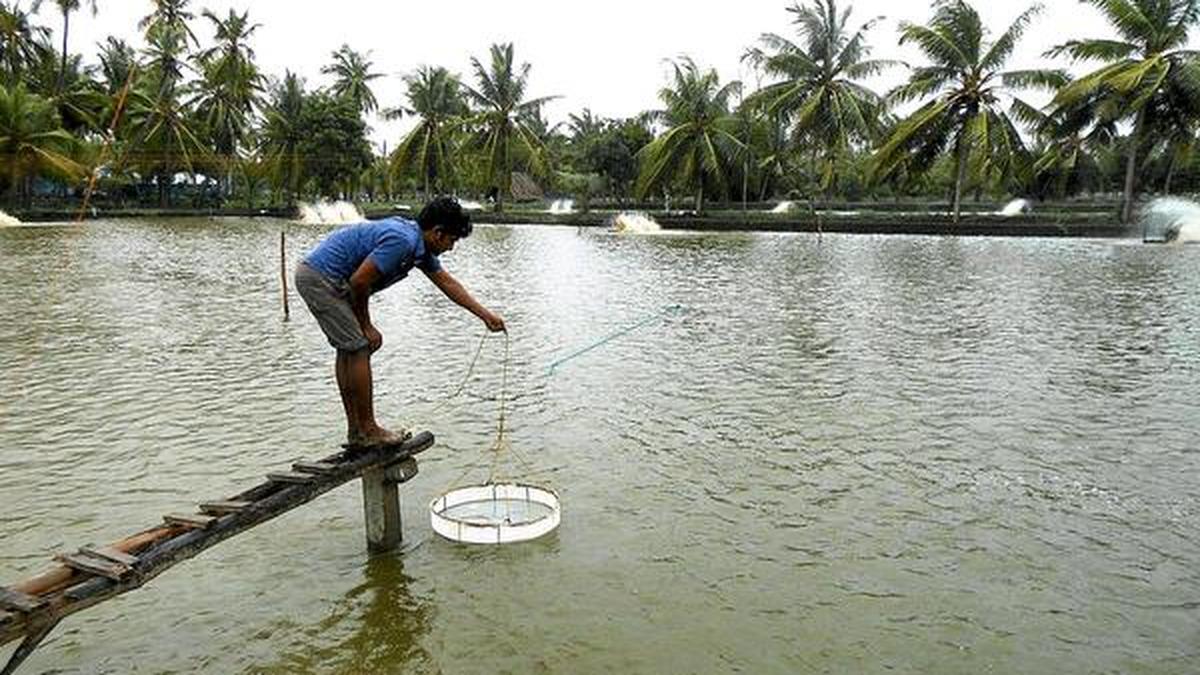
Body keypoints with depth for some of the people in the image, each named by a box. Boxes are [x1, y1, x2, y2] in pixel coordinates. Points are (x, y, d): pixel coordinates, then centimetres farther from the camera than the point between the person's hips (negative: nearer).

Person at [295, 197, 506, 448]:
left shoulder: (420, 245, 9)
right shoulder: (402, 241, -22)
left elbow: (447, 282, 19)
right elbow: (359, 281, -22)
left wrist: (485, 315, 21)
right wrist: (366, 326, -8)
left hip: (314, 276, 10)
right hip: (321, 278, -10)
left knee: (348, 350, 14)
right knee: (359, 349, -5)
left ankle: (355, 431, 20)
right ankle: (368, 431, 3)